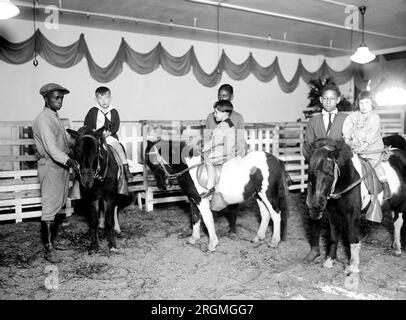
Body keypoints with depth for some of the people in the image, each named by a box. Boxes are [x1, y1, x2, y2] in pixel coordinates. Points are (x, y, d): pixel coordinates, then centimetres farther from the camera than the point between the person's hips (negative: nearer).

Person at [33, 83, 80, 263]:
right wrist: (70, 161, -35)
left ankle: (54, 238, 29)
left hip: (62, 165, 9)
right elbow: (51, 148, -26)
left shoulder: (55, 117, 14)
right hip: (50, 167, -9)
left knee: (59, 204, 16)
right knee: (49, 206, -4)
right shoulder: (43, 119, -15)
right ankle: (49, 248, 3)